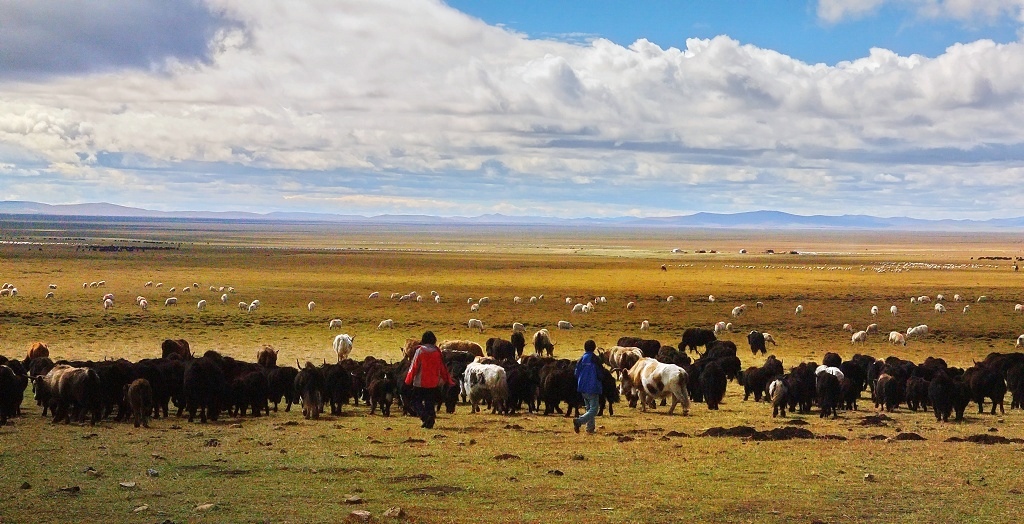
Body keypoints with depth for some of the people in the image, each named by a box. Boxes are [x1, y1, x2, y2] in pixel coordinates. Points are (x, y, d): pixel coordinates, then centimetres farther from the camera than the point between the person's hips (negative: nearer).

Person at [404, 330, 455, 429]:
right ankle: (430, 423, 8)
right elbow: (443, 368, 8)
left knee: (416, 401, 6)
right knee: (430, 403, 13)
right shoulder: (437, 352, 1)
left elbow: (414, 367, -10)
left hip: (420, 382, -4)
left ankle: (425, 416, -17)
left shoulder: (420, 351, -11)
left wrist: (408, 380, -1)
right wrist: (448, 381, 17)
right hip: (434, 383, 4)